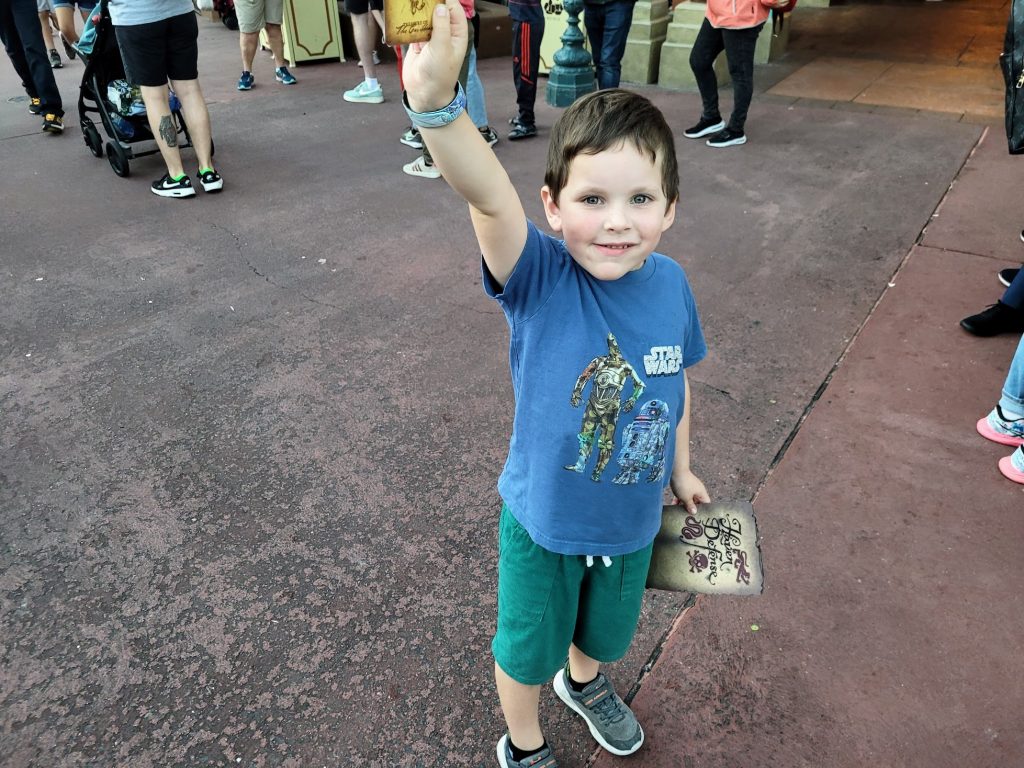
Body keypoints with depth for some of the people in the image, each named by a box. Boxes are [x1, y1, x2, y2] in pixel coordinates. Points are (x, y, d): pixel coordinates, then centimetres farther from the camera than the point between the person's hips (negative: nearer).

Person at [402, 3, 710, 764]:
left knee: (606, 630, 31)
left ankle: (585, 682, 67)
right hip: (542, 523, -3)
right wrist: (436, 100, -64)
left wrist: (681, 467, 13)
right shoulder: (540, 280, -26)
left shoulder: (670, 284, -14)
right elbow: (490, 197, -47)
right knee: (527, 649, 21)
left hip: (633, 520, 4)